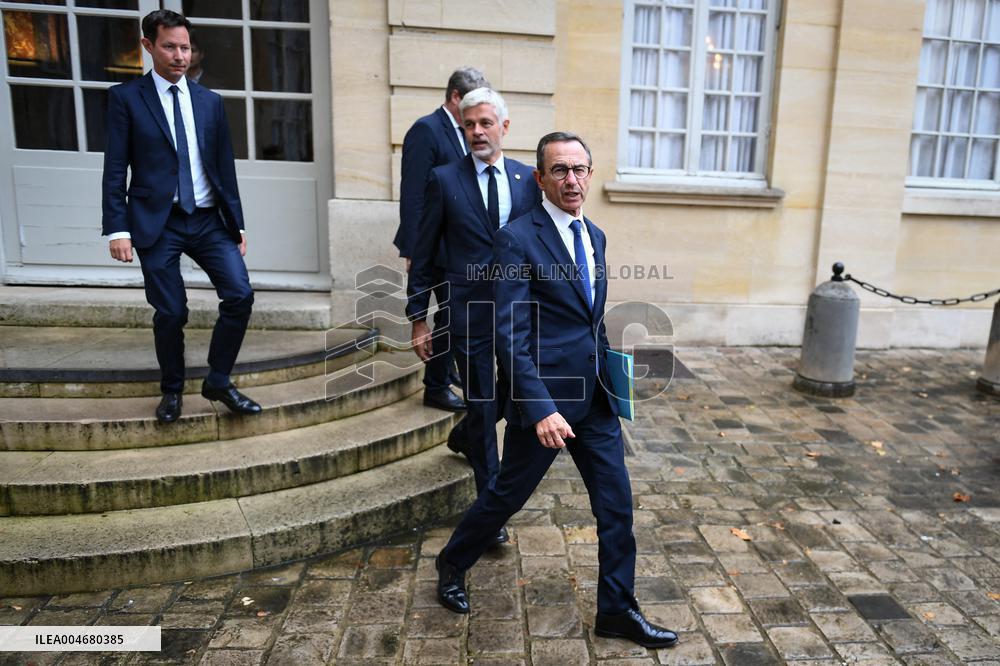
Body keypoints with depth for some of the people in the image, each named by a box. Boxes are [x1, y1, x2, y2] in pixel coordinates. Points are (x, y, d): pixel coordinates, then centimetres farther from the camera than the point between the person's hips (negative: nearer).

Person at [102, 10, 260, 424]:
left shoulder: (210, 102, 11)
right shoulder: (125, 98, 1)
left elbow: (225, 167, 11)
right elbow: (115, 169, -2)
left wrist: (237, 224, 8)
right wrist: (117, 229, -10)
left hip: (208, 221, 3)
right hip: (157, 223, -3)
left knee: (240, 295, -9)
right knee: (170, 312, 1)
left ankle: (218, 382, 9)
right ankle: (172, 390, 25)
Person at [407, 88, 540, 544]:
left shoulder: (527, 178, 6)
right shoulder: (444, 179, -2)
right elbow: (423, 254, 0)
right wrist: (418, 319, -2)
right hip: (470, 311, -3)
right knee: (482, 403, 4)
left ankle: (466, 436, 48)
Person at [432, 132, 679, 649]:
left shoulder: (595, 237, 10)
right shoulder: (518, 239, -14)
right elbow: (511, 335, -19)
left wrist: (609, 375, 15)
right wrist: (540, 409, -25)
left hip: (595, 399, 7)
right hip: (543, 398, -6)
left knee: (617, 505, 10)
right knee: (506, 496, 12)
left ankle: (617, 609, 29)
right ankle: (452, 565, 39)